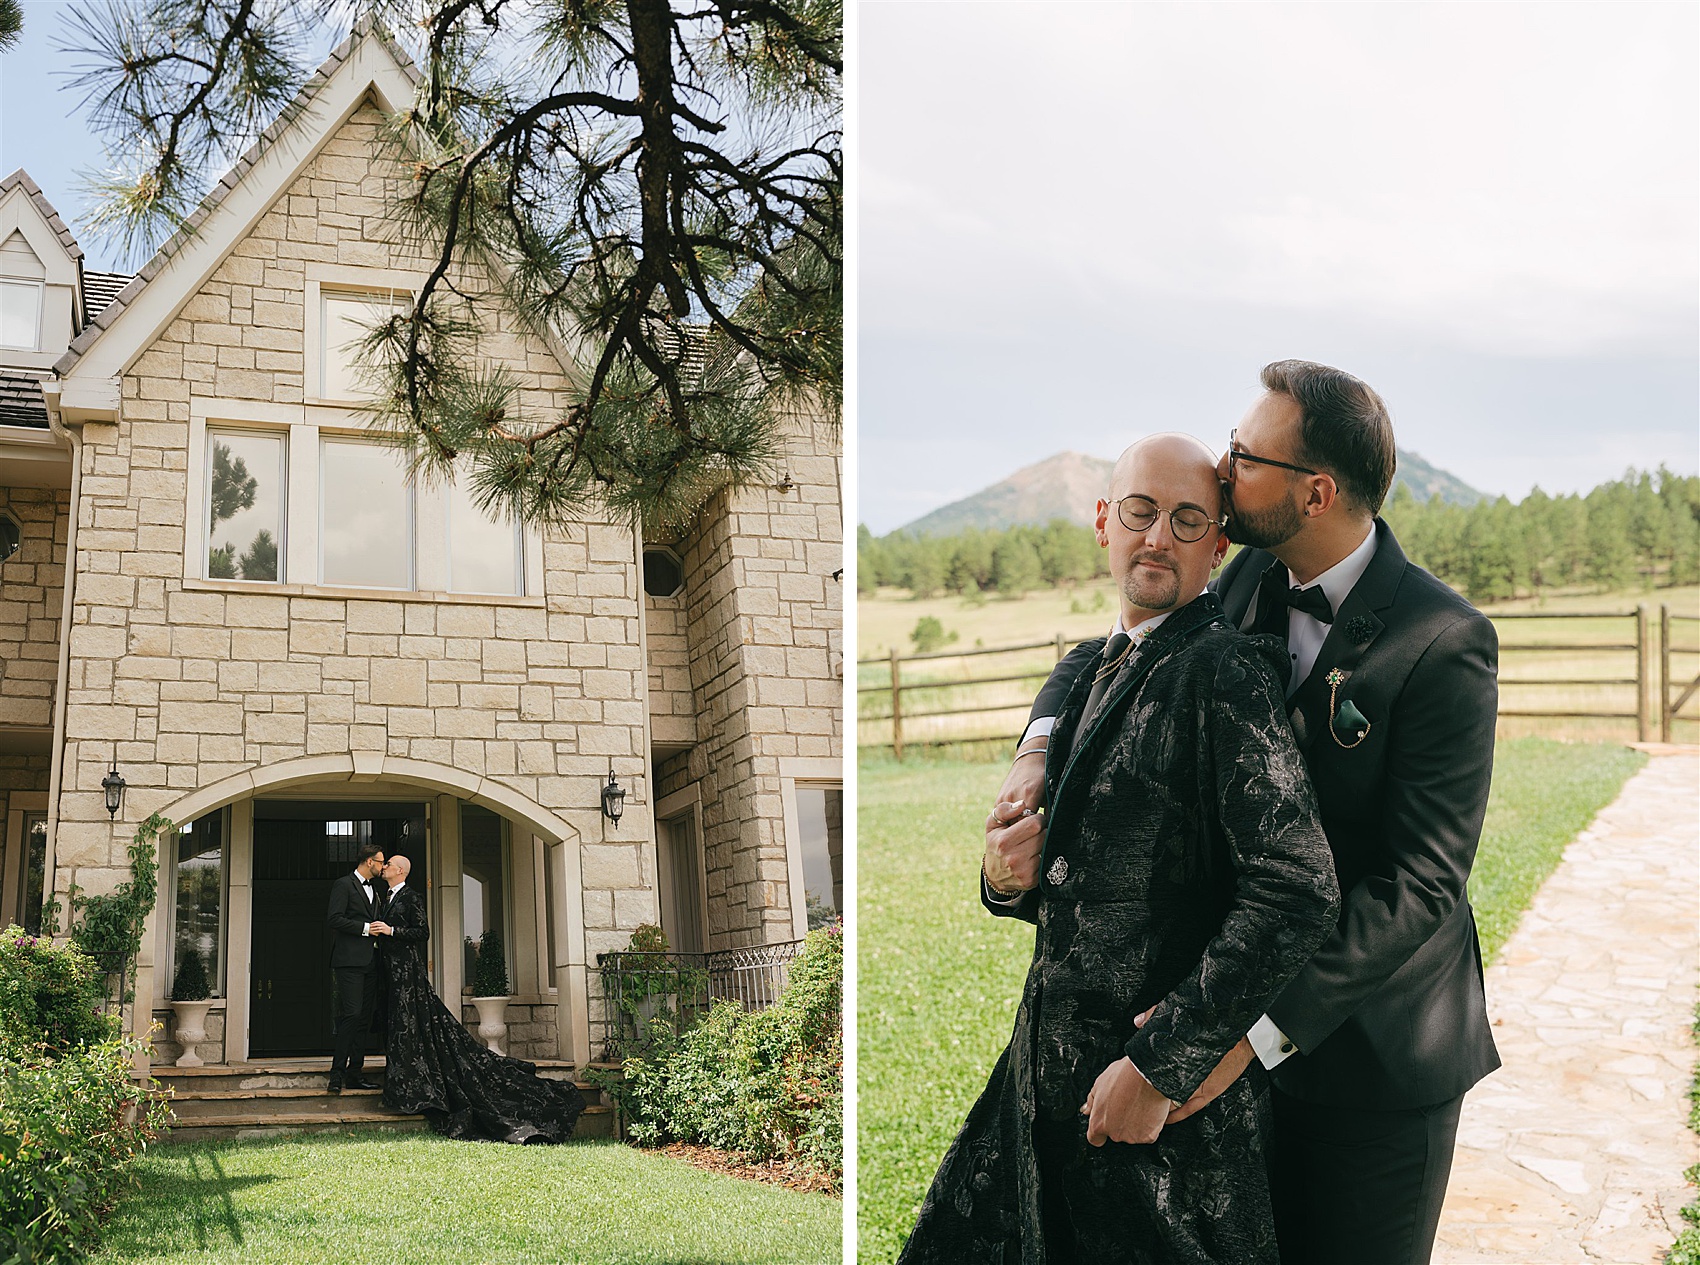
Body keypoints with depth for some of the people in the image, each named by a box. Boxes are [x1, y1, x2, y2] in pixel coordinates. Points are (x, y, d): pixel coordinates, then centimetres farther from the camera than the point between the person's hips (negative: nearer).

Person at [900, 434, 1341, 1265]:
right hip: (1051, 1067, 8)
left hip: (1172, 1102, -8)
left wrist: (1159, 1067, -21)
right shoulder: (1095, 668, 11)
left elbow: (1299, 891, -24)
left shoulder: (1222, 672, -15)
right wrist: (1007, 878, -4)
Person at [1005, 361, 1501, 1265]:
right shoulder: (1251, 584, 0)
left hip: (1378, 1048, -6)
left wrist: (1261, 1024, -30)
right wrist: (1039, 747, -10)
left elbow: (1422, 883, -24)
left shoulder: (1444, 641, -21)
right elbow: (1103, 658, 13)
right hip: (1259, 1002, 6)